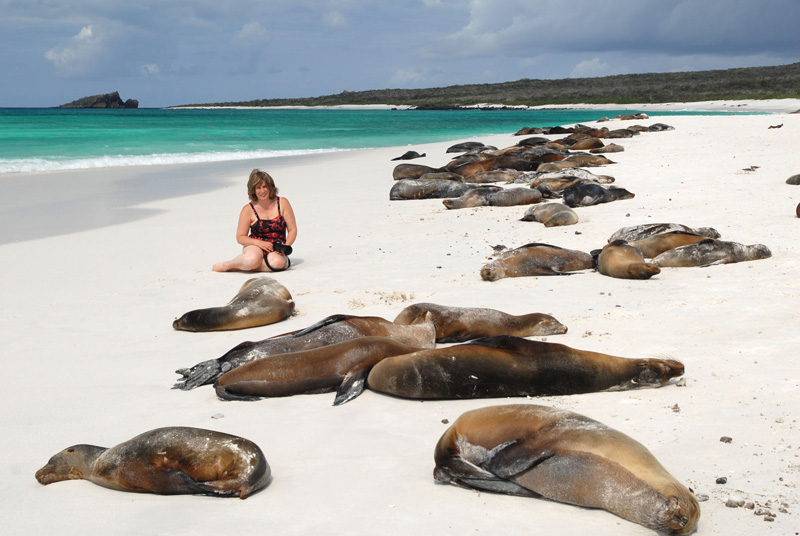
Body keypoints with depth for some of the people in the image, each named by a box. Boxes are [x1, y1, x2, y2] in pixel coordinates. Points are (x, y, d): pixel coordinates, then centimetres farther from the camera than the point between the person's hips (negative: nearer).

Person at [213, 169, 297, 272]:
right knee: (252, 259, -39)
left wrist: (285, 247, -15)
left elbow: (292, 230, 3)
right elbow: (240, 237, 0)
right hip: (255, 247, -1)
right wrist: (259, 243, -17)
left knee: (277, 263, -37)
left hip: (275, 251, 1)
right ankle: (226, 265, -7)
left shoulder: (282, 203, 2)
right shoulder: (248, 209, -1)